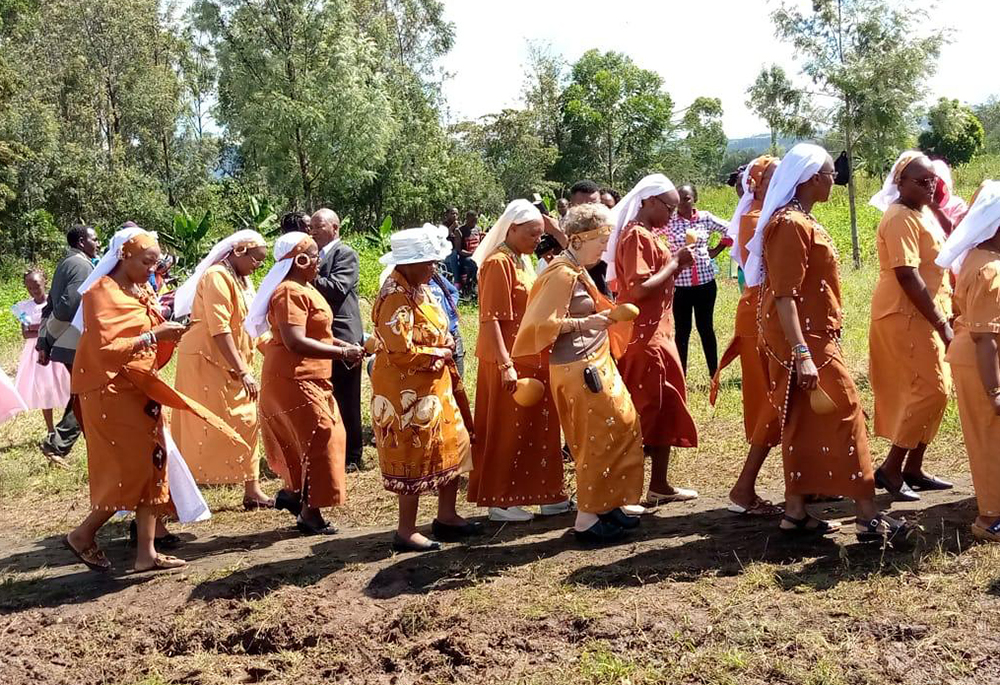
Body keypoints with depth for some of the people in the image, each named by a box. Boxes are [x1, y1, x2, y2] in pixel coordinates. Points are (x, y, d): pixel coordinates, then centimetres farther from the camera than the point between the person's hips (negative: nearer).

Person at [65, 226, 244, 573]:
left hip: (141, 389, 8)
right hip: (111, 391, -8)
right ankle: (83, 535, 11)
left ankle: (146, 552, 9)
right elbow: (105, 350, -22)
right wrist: (153, 336, -25)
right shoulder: (102, 293, -14)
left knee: (153, 463, 5)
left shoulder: (143, 291, 11)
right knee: (134, 467, -8)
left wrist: (168, 334, -3)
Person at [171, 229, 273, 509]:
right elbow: (219, 329, -23)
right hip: (207, 360, -9)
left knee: (246, 423, 7)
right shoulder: (217, 277, -16)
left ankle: (252, 491, 11)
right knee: (204, 427, -5)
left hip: (233, 364, 9)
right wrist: (243, 372, -25)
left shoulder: (242, 279, 13)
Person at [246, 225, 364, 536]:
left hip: (309, 378, 10)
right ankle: (309, 514, 6)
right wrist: (341, 353, -23)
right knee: (319, 438, -4)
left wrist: (345, 346, 8)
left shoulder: (303, 288, 13)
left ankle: (292, 492, 31)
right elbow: (295, 341, -28)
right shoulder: (290, 292, -20)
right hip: (294, 379, -10)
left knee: (318, 437, 18)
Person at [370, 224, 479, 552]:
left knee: (453, 447, 14)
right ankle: (406, 531, 11)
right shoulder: (395, 298, -21)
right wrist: (440, 354, -14)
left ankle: (446, 516, 27)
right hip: (408, 392, -10)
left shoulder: (418, 289, 8)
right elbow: (401, 351, -26)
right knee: (415, 456, -1)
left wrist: (446, 348, 2)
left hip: (435, 386, 10)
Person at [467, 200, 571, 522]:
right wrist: (506, 365, -23)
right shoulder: (498, 263, -14)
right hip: (509, 362, -9)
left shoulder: (523, 261, 14)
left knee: (536, 429, 14)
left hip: (532, 360, 9)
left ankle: (547, 495, 23)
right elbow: (491, 319, -19)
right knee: (507, 430, 0)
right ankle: (501, 501, 10)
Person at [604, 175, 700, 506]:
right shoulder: (636, 236, -14)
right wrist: (674, 263, -14)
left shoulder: (647, 235, 16)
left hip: (656, 333, 10)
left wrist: (675, 263, 3)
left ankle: (659, 485, 19)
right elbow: (639, 288, -23)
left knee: (665, 409, 13)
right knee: (647, 410, -5)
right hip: (644, 337, -10)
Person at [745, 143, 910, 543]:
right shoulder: (791, 225, -17)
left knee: (804, 425, 12)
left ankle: (796, 513, 18)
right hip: (806, 341, -10)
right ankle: (868, 517, -3)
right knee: (844, 413, -7)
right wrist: (802, 354, -27)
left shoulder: (799, 220, 14)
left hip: (812, 337, 10)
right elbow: (785, 295, -23)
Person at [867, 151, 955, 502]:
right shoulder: (901, 219, -17)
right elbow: (907, 276, -23)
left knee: (934, 391, 11)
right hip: (905, 317, -10)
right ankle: (890, 469, -3)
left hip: (923, 316, 10)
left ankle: (913, 469, 19)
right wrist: (941, 324, -22)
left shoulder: (924, 214, 13)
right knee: (930, 390, -11)